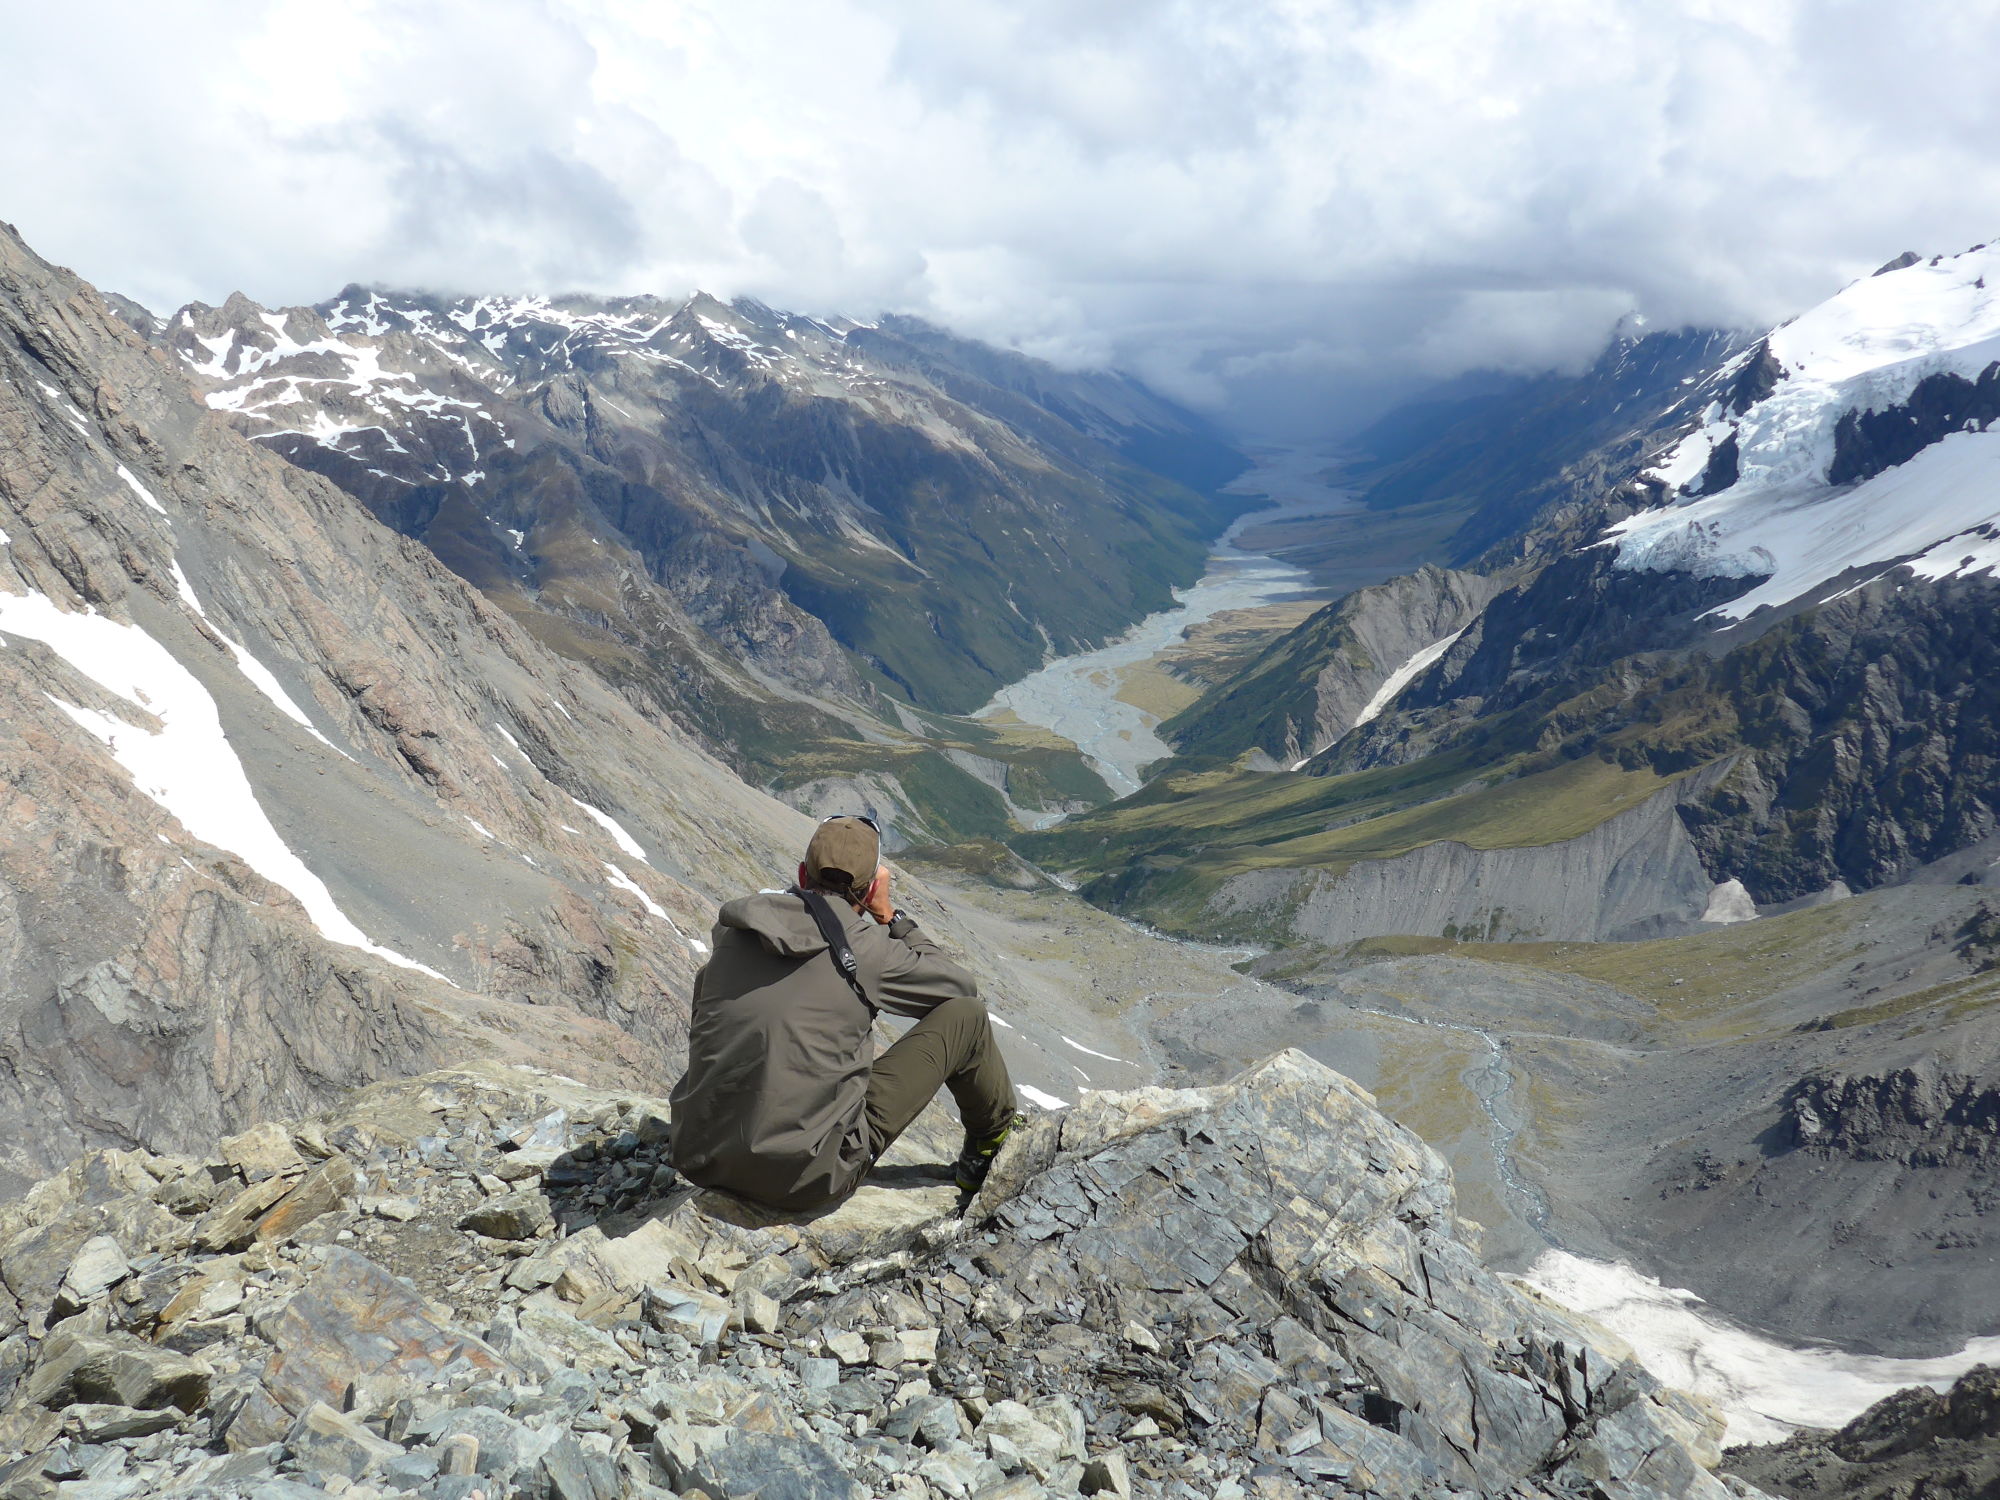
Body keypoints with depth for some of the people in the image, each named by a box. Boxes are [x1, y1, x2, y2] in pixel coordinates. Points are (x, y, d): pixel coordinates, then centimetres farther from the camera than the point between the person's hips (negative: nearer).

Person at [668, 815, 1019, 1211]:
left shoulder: (731, 931, 3)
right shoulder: (865, 949, -10)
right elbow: (962, 986, 8)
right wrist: (891, 917, 15)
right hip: (808, 1182, -5)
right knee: (965, 1016, 6)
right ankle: (992, 1139, 33)